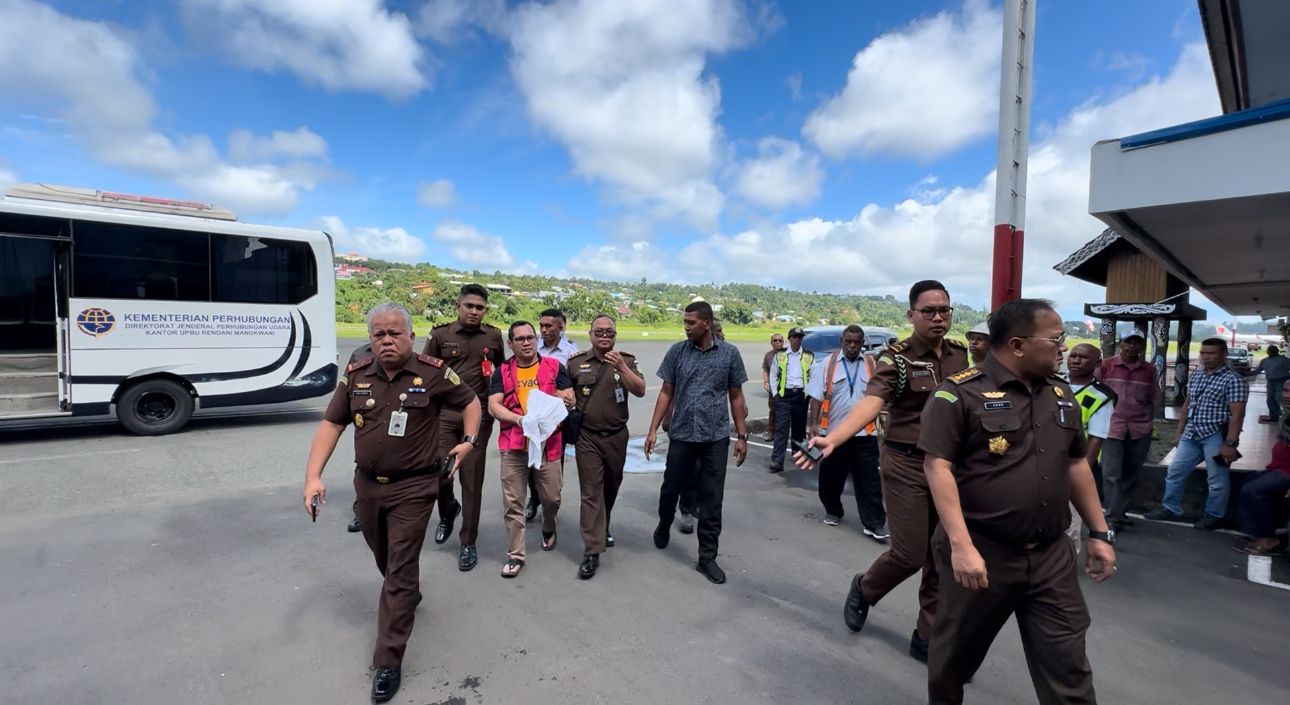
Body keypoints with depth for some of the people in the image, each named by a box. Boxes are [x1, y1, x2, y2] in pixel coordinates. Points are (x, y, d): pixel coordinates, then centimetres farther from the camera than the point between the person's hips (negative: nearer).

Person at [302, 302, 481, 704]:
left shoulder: (433, 374, -13)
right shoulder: (356, 376, -2)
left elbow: (470, 402, 2)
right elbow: (331, 424, 1)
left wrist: (470, 441, -9)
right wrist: (313, 476, -8)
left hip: (414, 487, -5)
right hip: (368, 485, 5)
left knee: (400, 571, 0)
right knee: (385, 560, 25)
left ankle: (388, 662, 12)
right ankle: (410, 597, 56)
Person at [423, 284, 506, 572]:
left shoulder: (493, 336, 5)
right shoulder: (440, 334, 0)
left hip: (479, 415, 0)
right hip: (444, 413, 0)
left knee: (472, 479, 4)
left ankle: (468, 543, 17)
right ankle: (448, 510, 34)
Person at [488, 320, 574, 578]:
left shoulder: (555, 367, 4)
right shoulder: (502, 371, 5)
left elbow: (570, 400, 3)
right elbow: (493, 407, -3)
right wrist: (518, 418, -19)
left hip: (548, 441, 0)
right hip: (513, 444, 0)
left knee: (552, 497, 11)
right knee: (512, 502, 3)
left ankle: (548, 529, 43)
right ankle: (515, 555, 17)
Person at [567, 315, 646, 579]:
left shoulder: (626, 361, -2)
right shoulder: (576, 362, 0)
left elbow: (640, 391, -15)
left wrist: (621, 367, -27)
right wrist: (568, 403, -9)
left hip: (616, 436, 2)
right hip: (587, 437, -1)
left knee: (611, 488, 18)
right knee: (591, 492, -4)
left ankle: (603, 529, 42)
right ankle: (592, 552, -1)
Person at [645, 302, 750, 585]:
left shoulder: (730, 353, -1)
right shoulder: (677, 351, 0)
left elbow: (736, 397, 5)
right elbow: (666, 392, 4)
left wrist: (742, 436, 2)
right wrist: (653, 430, -1)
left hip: (716, 438, -1)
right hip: (681, 435, 1)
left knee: (712, 500, 5)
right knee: (670, 489, 13)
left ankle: (707, 557, 19)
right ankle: (664, 526, 44)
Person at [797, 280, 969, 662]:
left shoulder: (960, 354, 5)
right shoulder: (896, 358, -13)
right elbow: (870, 403, -28)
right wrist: (831, 439, -44)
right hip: (906, 465, -5)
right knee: (910, 554, 0)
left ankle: (928, 636, 26)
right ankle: (864, 588, 31)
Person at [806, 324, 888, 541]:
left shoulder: (872, 365, 6)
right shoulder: (827, 363, -1)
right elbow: (817, 396, -3)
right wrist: (814, 423, -11)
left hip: (864, 433, 1)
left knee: (869, 479, 0)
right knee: (831, 476, 12)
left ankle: (874, 524, 7)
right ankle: (833, 511, 33)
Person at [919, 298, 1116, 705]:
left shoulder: (1061, 394, 9)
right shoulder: (961, 393, -14)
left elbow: (1076, 465, 18)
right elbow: (937, 466, -18)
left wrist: (1100, 533, 15)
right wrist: (961, 546, -23)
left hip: (1051, 557, 5)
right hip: (982, 554, -5)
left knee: (1069, 668, 11)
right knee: (955, 656, 15)